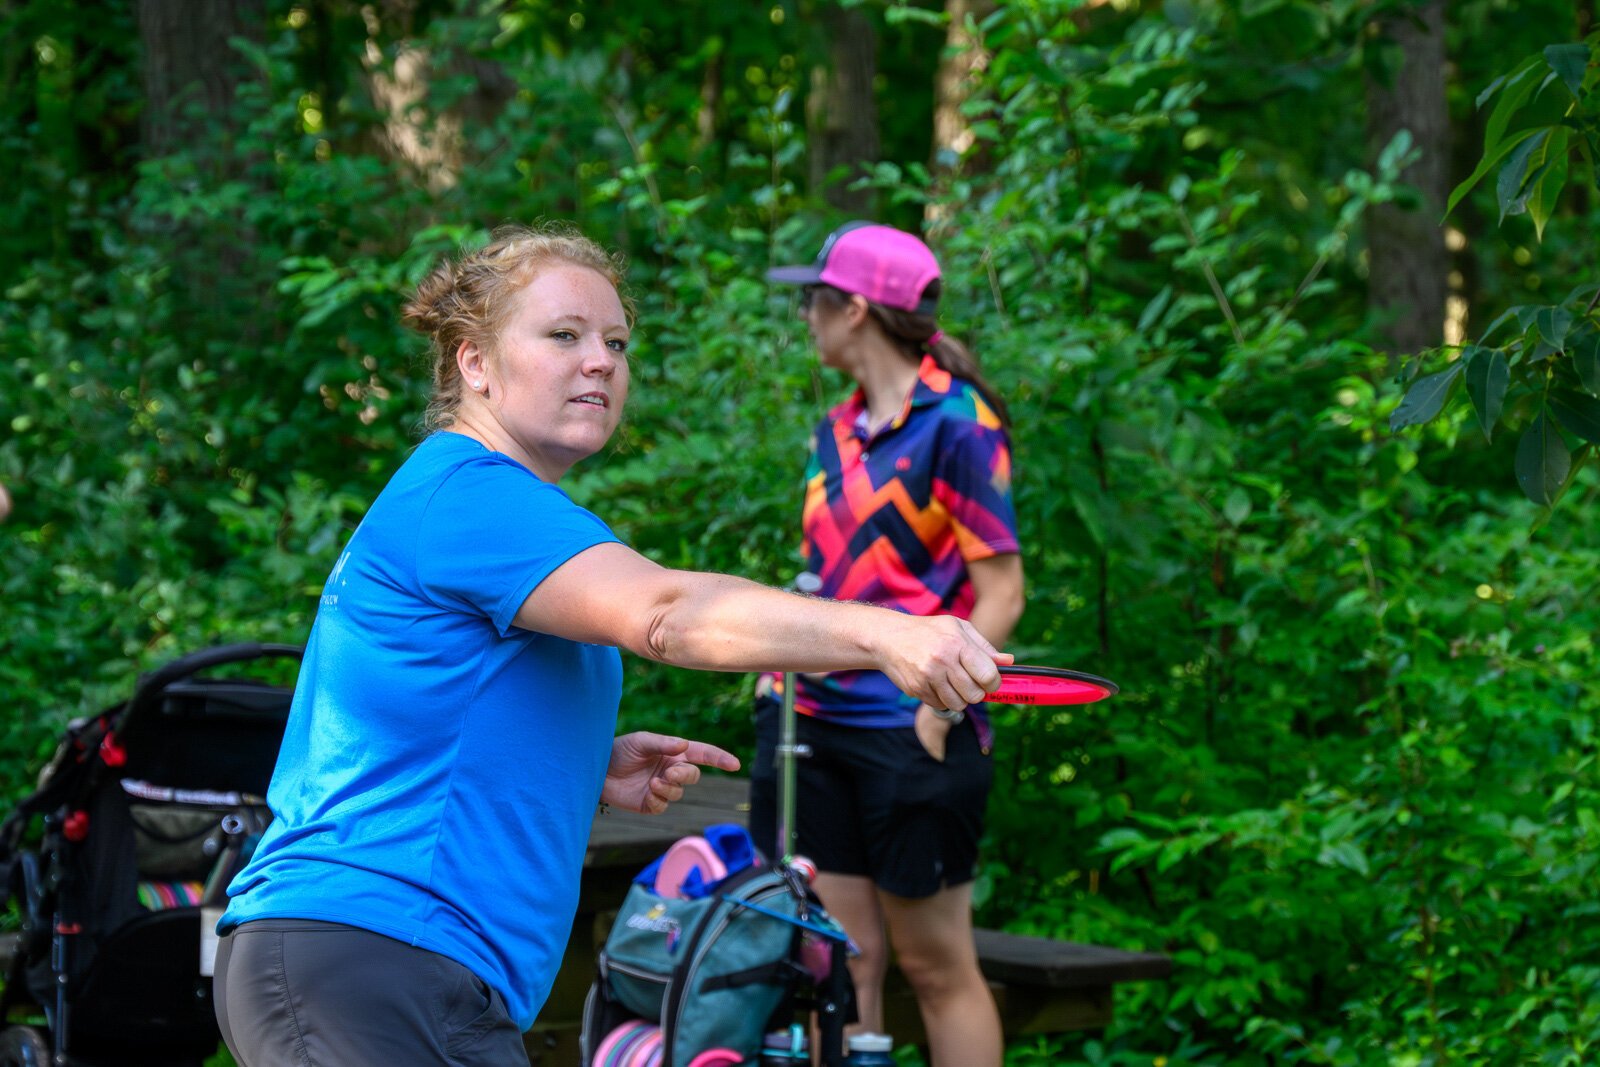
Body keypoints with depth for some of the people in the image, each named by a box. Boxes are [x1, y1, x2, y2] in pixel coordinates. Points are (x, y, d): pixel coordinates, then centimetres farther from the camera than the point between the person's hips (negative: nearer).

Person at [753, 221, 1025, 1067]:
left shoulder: (955, 423, -8)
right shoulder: (836, 433, 14)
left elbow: (1001, 591, -10)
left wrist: (938, 704, -17)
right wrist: (777, 668, 8)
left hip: (912, 733, -6)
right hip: (819, 724, 6)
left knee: (935, 964, 1)